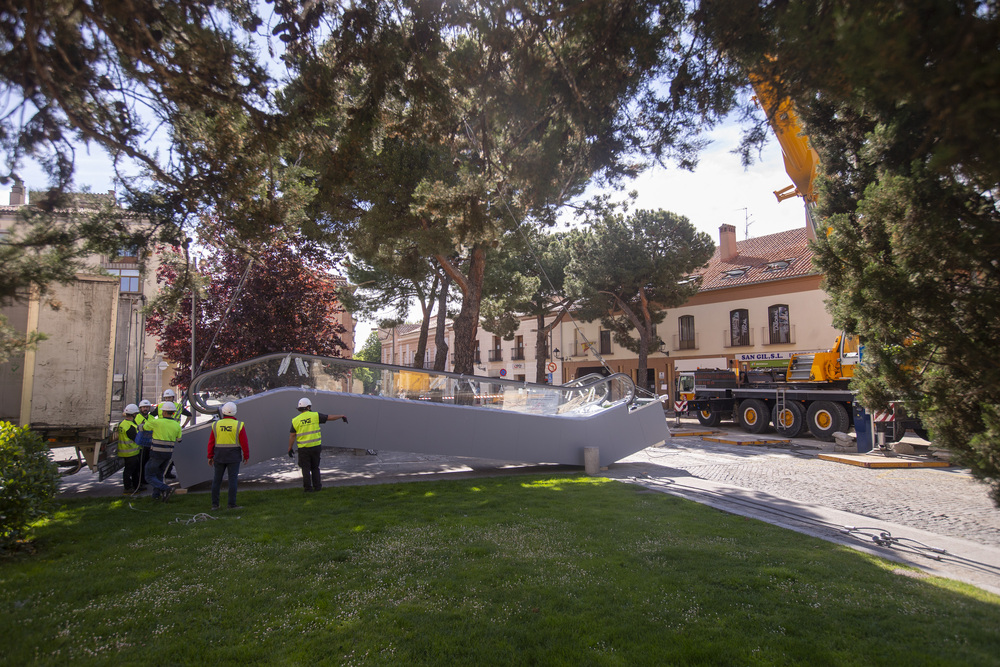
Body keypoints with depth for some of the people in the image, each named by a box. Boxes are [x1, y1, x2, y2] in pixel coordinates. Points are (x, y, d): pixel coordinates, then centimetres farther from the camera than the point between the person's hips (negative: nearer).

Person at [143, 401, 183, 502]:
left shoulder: (156, 422, -11)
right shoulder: (177, 425, 2)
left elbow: (143, 427, 6)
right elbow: (178, 440, 12)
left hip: (157, 454, -5)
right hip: (168, 454, 5)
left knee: (150, 477, 4)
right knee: (159, 474, 24)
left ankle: (166, 489, -15)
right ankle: (156, 494, 24)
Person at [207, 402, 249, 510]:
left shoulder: (216, 425, 0)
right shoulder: (238, 425, -8)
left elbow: (211, 442, 3)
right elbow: (244, 443, -7)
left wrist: (210, 456, 11)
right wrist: (246, 456, 2)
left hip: (219, 456, 3)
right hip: (234, 456, -3)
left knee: (217, 479, 11)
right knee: (233, 480, 0)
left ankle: (214, 504, 13)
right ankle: (232, 504, -1)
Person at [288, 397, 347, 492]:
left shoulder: (295, 420, -3)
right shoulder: (315, 416, -6)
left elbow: (292, 436, -2)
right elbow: (330, 417, -1)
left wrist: (290, 448, 8)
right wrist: (342, 416, 12)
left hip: (303, 448, 0)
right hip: (315, 446, 1)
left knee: (306, 468, 8)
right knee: (315, 467, 15)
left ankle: (307, 487, 10)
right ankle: (317, 486, 19)